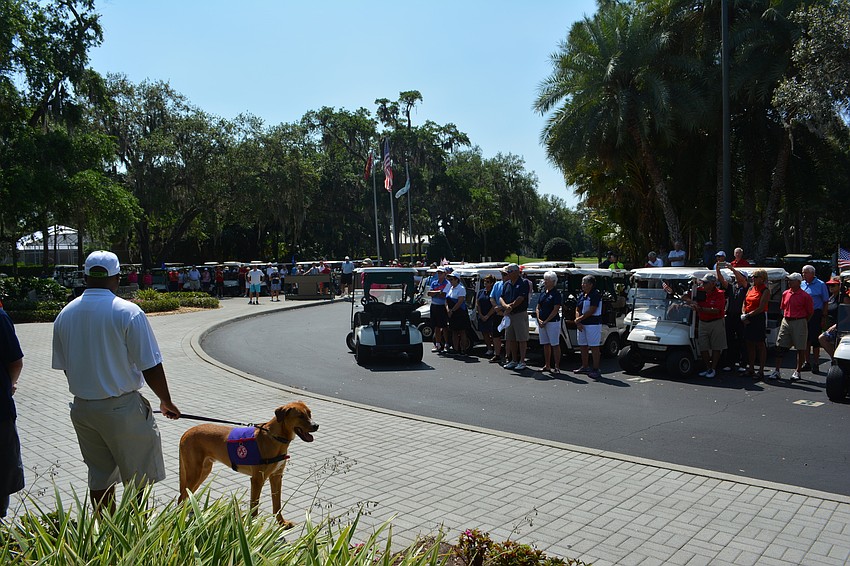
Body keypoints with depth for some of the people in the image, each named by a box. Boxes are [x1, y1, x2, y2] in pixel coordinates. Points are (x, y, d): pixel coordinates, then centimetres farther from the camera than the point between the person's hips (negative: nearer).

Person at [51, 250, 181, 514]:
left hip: (81, 408, 6)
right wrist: (166, 402, -1)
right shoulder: (128, 312, -17)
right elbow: (151, 368, -15)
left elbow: (63, 366, 11)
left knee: (99, 476, 18)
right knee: (136, 478, 7)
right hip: (122, 408, -6)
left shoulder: (65, 314, 1)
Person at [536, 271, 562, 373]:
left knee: (555, 345, -3)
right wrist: (539, 319, -3)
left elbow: (555, 310, -14)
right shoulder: (543, 293, 13)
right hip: (542, 322, 7)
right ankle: (547, 366, 19)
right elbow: (538, 308, 14)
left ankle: (557, 367, 0)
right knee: (545, 344, 12)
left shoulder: (556, 294, -8)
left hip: (553, 322, -7)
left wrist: (546, 321, -15)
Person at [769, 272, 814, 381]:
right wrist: (785, 317, 13)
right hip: (785, 322, 5)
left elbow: (810, 312, -2)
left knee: (800, 349, 3)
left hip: (799, 322, -5)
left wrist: (803, 322, 1)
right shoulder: (785, 294, 8)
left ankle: (797, 372, 13)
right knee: (780, 347, 2)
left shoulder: (805, 296, -8)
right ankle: (777, 371, 5)